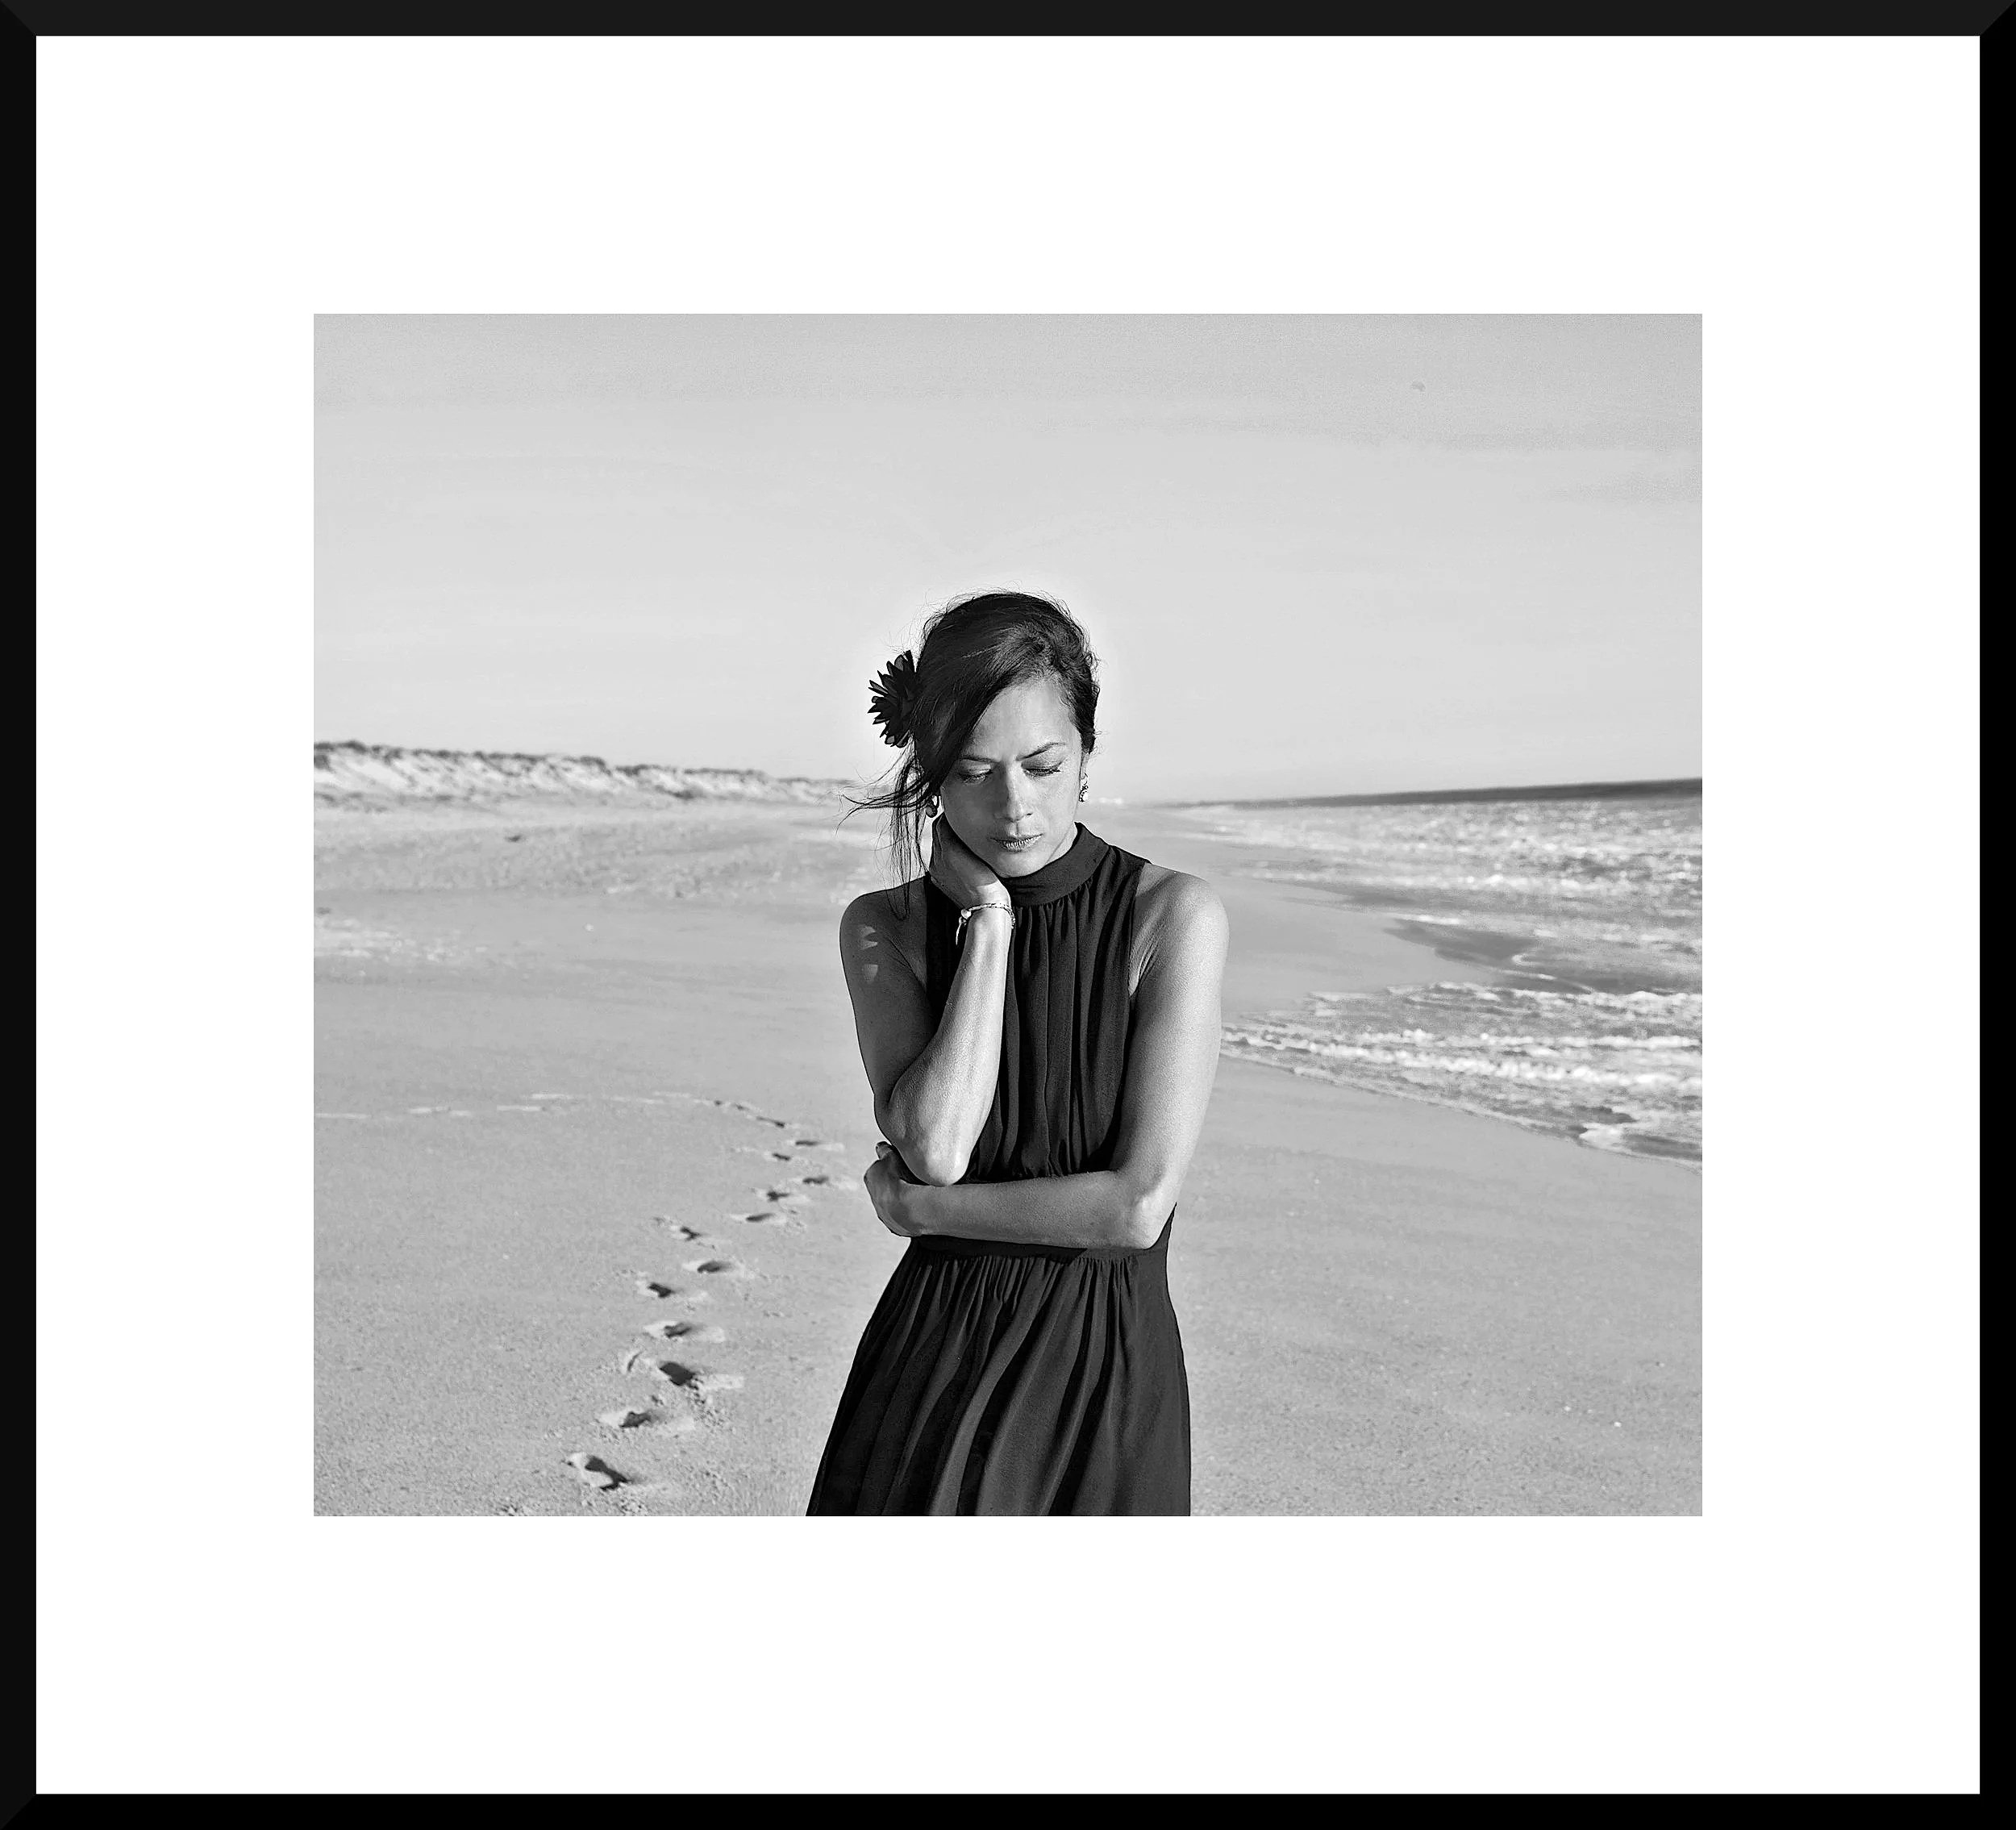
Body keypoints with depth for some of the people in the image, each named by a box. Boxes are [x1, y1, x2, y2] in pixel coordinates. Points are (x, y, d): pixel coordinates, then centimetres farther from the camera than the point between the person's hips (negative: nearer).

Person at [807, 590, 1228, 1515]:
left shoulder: (1175, 916, -12)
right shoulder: (883, 928, -3)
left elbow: (1138, 1206, -17)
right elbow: (934, 1147, -18)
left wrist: (919, 1207, -9)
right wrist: (988, 916, -17)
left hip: (1108, 1369, -1)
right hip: (932, 1358, 2)